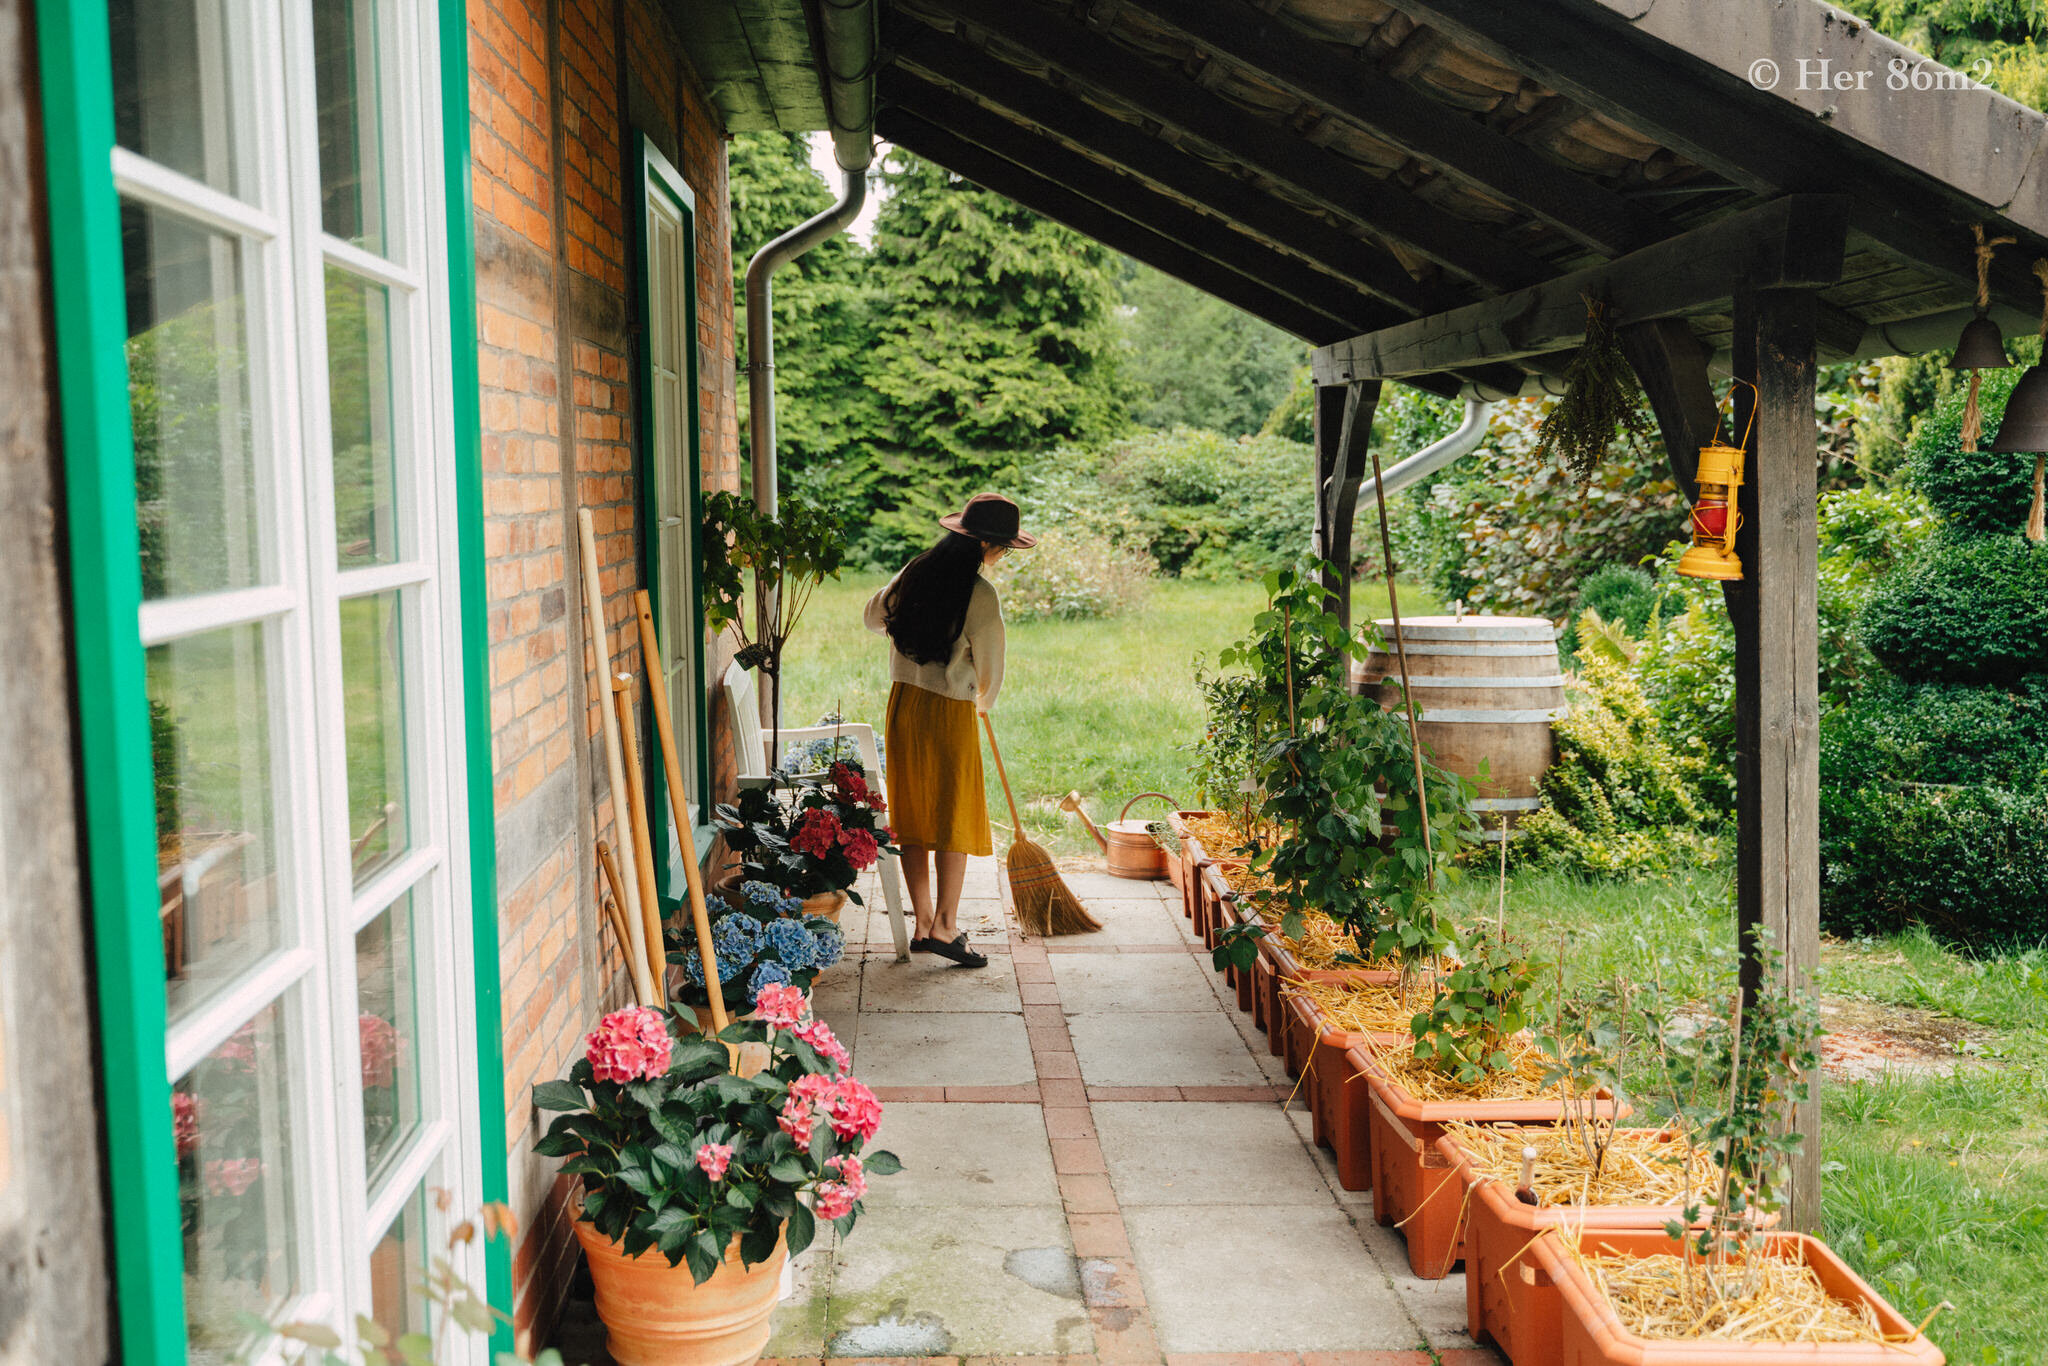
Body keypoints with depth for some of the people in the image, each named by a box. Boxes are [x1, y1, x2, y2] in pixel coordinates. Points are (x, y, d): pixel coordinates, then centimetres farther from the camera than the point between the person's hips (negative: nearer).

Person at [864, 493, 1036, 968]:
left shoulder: (915, 573, 4)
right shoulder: (979, 594, -15)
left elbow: (874, 617, 19)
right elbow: (990, 665, -6)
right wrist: (983, 701, 16)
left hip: (903, 704, 6)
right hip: (950, 713, -6)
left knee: (913, 814, 11)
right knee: (955, 816, 4)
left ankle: (924, 924, 16)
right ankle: (945, 925, 0)